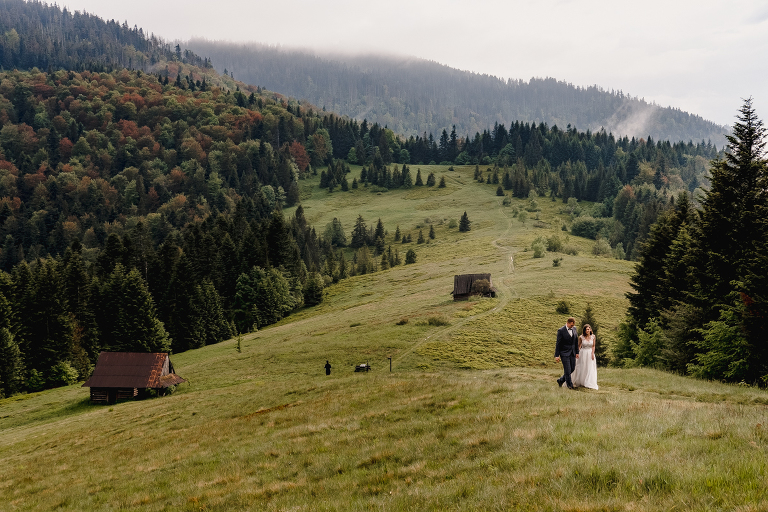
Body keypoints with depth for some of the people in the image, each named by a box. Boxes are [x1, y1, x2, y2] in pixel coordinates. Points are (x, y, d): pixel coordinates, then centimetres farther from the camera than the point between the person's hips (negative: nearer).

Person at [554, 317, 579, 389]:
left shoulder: (574, 329, 6)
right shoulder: (561, 330, -11)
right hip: (564, 354, -6)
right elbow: (558, 343, -10)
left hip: (572, 353, 6)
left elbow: (576, 341, 14)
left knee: (572, 369, 8)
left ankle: (561, 380, 25)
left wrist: (577, 352, 11)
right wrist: (557, 355, -12)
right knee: (567, 370, -6)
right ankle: (570, 385, 6)